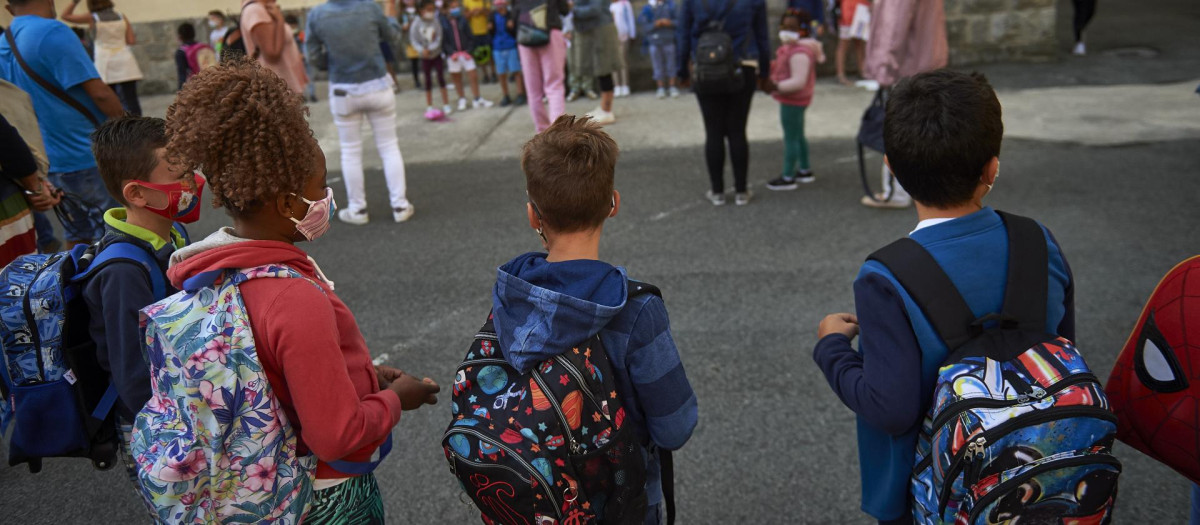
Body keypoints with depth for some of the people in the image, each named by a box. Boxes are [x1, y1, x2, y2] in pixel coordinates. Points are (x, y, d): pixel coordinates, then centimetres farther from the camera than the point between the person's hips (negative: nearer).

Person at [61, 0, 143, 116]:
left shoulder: (93, 18, 1)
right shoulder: (121, 16, 6)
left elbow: (65, 15, 11)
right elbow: (131, 40, 3)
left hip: (105, 64, -1)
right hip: (125, 61, 1)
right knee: (131, 101, -2)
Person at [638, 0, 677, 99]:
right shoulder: (647, 8, 3)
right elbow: (645, 27, 0)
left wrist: (670, 23, -15)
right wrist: (655, 24, -16)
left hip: (669, 40, 0)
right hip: (655, 42, 0)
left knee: (671, 65, 2)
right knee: (658, 66, 2)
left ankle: (672, 87, 9)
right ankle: (661, 88, 11)